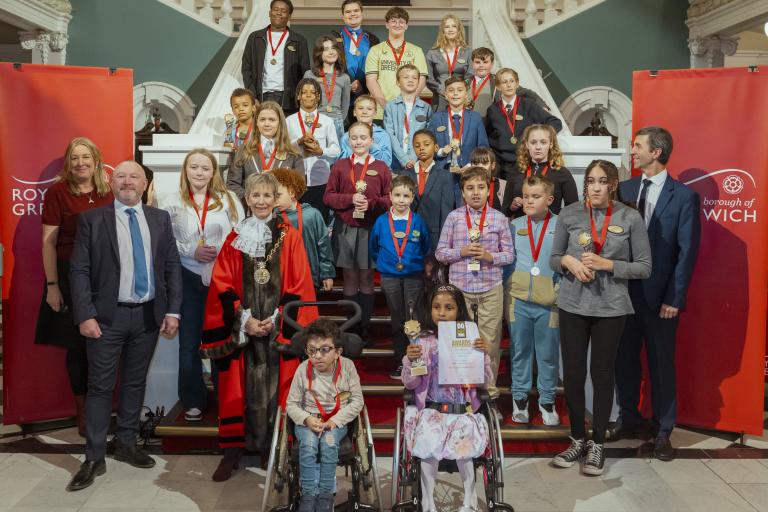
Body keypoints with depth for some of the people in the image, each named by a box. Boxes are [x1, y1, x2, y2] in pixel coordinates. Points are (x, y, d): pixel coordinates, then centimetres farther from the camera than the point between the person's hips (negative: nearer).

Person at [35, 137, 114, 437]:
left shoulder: (107, 193, 4)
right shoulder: (58, 191, -8)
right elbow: (48, 242, -8)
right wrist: (52, 285, -11)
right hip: (70, 277, -3)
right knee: (77, 345, 7)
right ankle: (83, 412, 24)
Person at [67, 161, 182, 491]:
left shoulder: (160, 219, 7)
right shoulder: (92, 219, -1)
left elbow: (172, 266, 6)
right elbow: (79, 270, -5)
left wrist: (173, 311, -1)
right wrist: (85, 315, -13)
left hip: (148, 315, 3)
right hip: (108, 316, -3)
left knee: (135, 382, 14)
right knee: (100, 386, 2)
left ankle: (126, 444, 30)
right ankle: (94, 458, 13)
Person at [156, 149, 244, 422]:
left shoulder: (229, 200, 3)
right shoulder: (170, 202, 4)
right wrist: (191, 251, -12)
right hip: (188, 279, 1)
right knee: (189, 343, 7)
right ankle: (192, 402, 22)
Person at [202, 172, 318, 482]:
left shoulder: (289, 237, 2)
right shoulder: (235, 238, 6)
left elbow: (299, 286, -2)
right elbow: (222, 285, 2)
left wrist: (276, 320, -11)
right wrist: (244, 320, -9)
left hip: (279, 330, -1)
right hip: (240, 329, 1)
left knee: (275, 388, 3)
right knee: (239, 388, 4)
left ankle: (272, 450, 16)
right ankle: (233, 450, 15)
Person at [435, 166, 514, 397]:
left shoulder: (499, 218, 1)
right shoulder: (454, 217, 1)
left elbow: (509, 255, 4)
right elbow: (440, 253, 2)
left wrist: (490, 256, -13)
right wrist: (461, 252, -13)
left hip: (491, 289, 0)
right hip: (459, 287, 0)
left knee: (490, 341, 7)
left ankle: (489, 388, 23)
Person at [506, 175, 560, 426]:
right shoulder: (513, 226, 5)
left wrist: (561, 291, -9)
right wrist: (507, 286, 1)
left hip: (549, 301, -2)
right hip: (518, 299, 2)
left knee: (548, 354, 9)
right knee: (519, 351, 12)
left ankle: (547, 401, 25)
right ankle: (520, 397, 27)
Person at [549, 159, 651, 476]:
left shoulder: (630, 218, -4)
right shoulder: (568, 214, 0)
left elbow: (644, 267, -2)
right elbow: (554, 259, 8)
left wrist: (607, 264, -15)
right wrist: (568, 261, -14)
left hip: (611, 307, -1)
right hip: (573, 304, 2)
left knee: (602, 373, 8)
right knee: (572, 373, 6)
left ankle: (597, 444, 23)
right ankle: (578, 440, 24)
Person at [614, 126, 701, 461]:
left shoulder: (684, 197, -6)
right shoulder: (624, 190, 6)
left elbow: (687, 251, -8)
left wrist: (674, 298, -10)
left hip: (659, 297, -4)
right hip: (623, 291, 4)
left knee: (662, 364, 7)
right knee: (624, 360, 12)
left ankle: (662, 432, 21)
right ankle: (627, 421, 28)